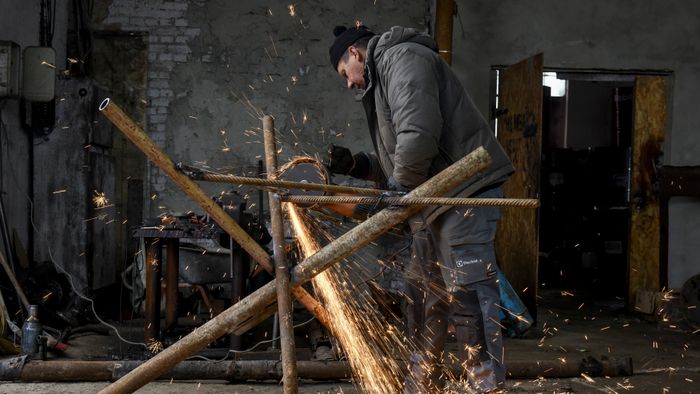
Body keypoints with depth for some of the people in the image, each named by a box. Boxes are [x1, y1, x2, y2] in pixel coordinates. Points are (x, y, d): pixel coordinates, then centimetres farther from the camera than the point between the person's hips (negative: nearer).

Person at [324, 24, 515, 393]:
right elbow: (395, 158, 23)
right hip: (436, 200, 11)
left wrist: (398, 189, -11)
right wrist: (356, 164, 9)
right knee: (425, 295, 14)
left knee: (466, 294, -11)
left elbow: (418, 135, -23)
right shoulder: (382, 79, 24)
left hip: (464, 192, -11)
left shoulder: (402, 58, -8)